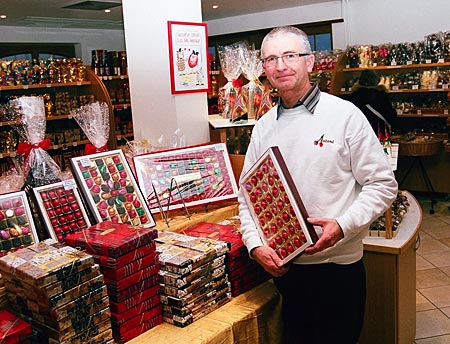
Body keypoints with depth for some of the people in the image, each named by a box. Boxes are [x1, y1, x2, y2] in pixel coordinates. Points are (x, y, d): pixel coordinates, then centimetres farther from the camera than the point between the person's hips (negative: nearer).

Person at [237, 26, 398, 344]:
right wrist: (255, 245, -6)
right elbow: (248, 195, 9)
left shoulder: (345, 114, -7)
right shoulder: (264, 127, 6)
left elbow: (382, 184, -7)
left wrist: (343, 225, -21)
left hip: (338, 266, -4)